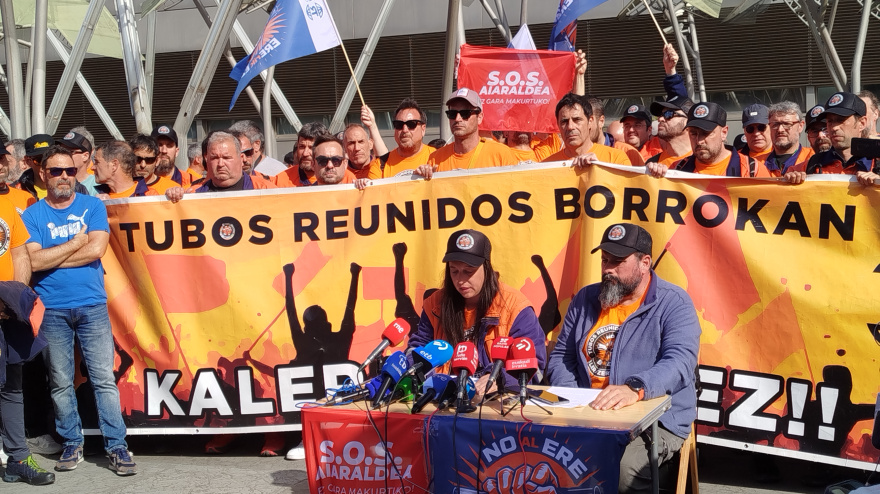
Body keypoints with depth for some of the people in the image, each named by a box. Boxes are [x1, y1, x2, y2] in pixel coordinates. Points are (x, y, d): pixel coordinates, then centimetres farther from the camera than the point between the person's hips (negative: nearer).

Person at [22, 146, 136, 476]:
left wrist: (50, 257, -7)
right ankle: (72, 443, 20)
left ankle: (116, 445, 2)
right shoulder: (32, 215, 4)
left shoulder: (93, 206, 5)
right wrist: (76, 243, -7)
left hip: (92, 306, 0)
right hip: (52, 311, 1)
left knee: (104, 379, -3)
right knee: (61, 383, 7)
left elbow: (96, 249, -10)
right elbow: (32, 261, -10)